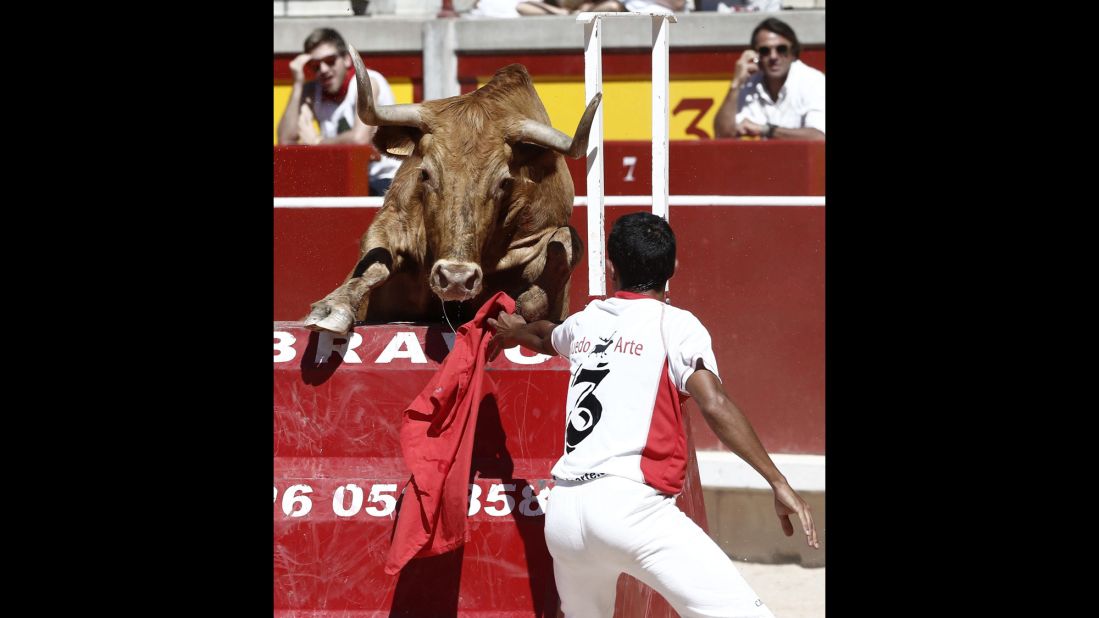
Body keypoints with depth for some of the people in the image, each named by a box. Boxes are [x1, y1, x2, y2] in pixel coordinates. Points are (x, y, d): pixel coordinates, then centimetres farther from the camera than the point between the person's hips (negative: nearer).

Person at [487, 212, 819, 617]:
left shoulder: (586, 322, 21)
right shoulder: (675, 324, 4)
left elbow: (547, 337, 46)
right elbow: (714, 405, -11)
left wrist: (514, 332, 70)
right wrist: (777, 482, -13)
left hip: (561, 512, 6)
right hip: (628, 505, -6)